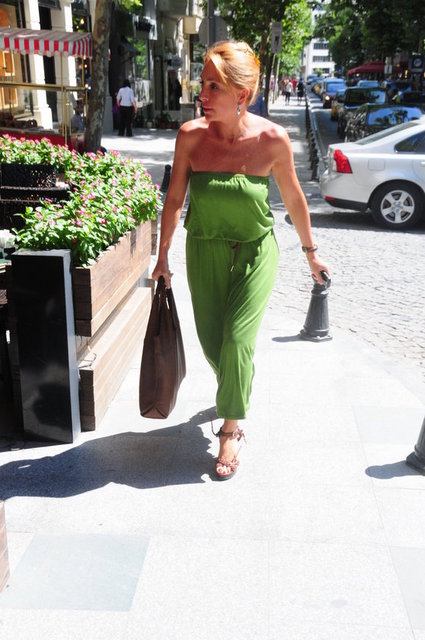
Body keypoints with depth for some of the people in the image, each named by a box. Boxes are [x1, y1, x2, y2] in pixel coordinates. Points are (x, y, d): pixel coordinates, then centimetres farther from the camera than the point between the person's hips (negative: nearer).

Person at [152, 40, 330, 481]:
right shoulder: (190, 135, -14)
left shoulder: (272, 139, -18)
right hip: (205, 251, 2)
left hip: (256, 252, -2)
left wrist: (310, 250, 8)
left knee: (237, 340, -8)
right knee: (211, 341, 11)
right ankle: (234, 394, 45)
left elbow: (294, 199, -3)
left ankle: (232, 428, 14)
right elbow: (174, 199, -2)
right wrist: (162, 258, 4)